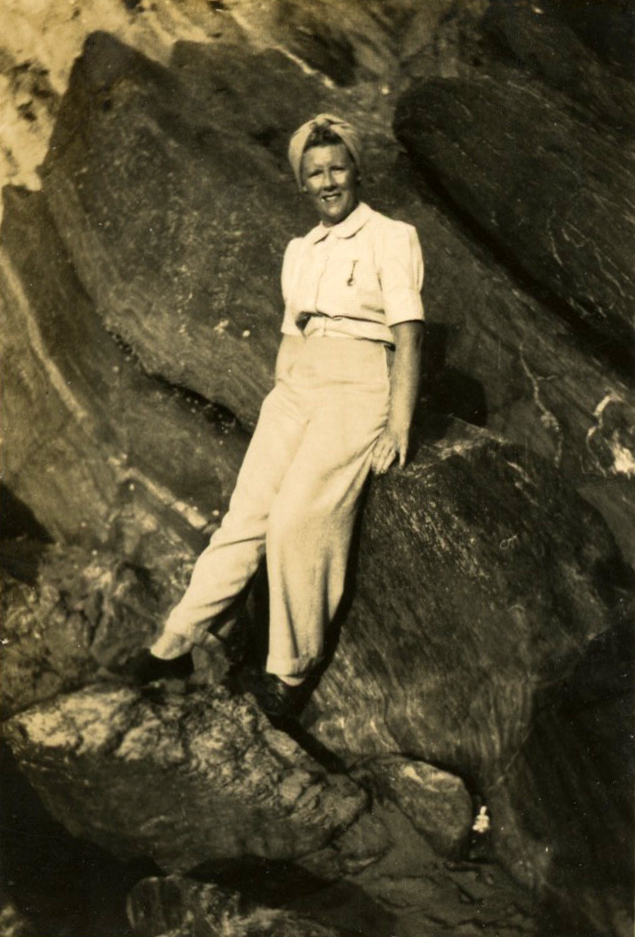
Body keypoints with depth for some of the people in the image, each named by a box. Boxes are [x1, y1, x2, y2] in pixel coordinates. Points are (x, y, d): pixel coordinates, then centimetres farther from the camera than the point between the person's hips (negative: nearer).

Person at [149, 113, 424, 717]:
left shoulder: (391, 237, 4)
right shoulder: (298, 251, 21)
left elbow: (408, 337, -4)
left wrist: (398, 427, -13)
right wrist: (278, 407, 11)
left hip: (356, 388, -5)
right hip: (293, 389, 5)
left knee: (297, 518, -23)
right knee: (247, 512, -10)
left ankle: (290, 669, -10)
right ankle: (175, 640, -7)